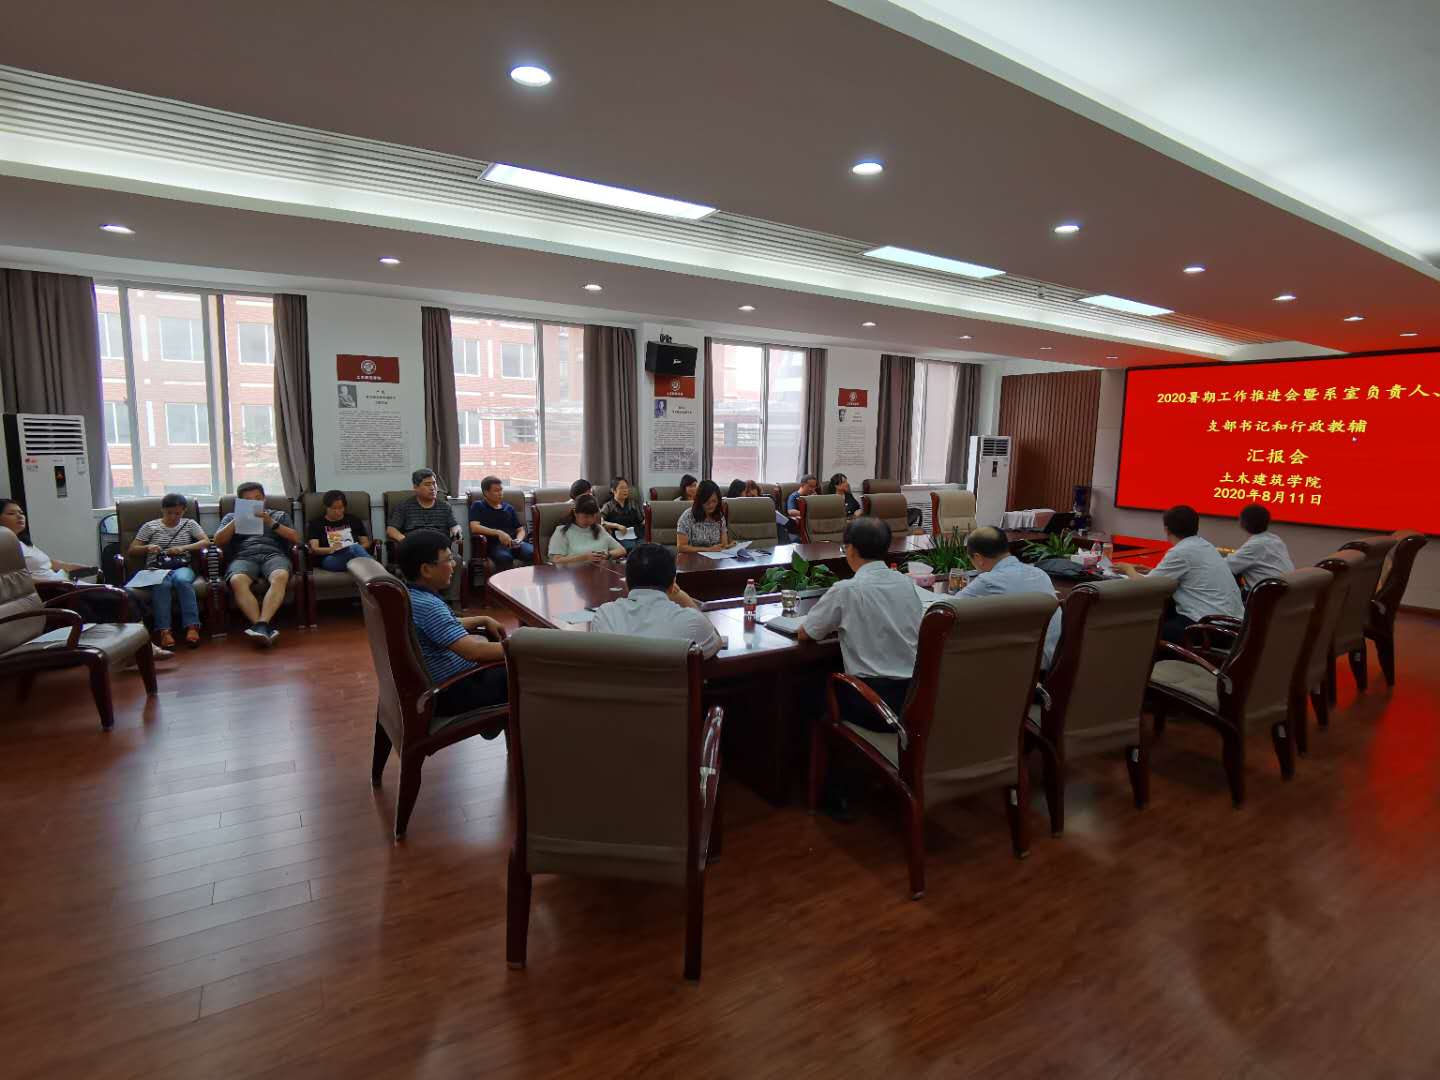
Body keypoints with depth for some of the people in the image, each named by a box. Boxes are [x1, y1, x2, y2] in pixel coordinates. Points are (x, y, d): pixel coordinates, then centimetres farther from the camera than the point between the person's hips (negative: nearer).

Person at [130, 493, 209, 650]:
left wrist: (184, 548, -13)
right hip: (156, 569, 0)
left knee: (182, 580, -37)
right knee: (162, 584, -36)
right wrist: (147, 548, -10)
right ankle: (164, 630, -39)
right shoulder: (150, 526, 13)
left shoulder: (189, 524, 14)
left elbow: (206, 542, 1)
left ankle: (192, 627, -39)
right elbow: (132, 550, 12)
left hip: (182, 567, 0)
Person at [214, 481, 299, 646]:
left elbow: (296, 539, 13)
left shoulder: (279, 515, 29)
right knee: (237, 581, -37)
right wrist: (237, 520, 4)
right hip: (243, 557, 1)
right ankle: (264, 628, -51)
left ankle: (261, 624, -52)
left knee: (280, 577, -39)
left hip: (274, 555, 0)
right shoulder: (231, 517, 33)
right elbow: (218, 541, 16)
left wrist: (271, 523, 0)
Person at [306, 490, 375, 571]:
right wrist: (331, 549, -16)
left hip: (356, 557, 3)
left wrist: (358, 549, -5)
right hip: (330, 559, -3)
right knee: (355, 548, -38)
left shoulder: (354, 520, 25)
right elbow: (313, 549, 5)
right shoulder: (316, 524, 18)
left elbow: (366, 543, 19)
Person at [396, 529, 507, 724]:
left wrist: (484, 620, 13)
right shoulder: (428, 605, -29)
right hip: (446, 694, -10)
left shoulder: (411, 593, 3)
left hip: (428, 684, 10)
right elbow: (473, 651, -35)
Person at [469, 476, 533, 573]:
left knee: (535, 553, -29)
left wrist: (518, 540, 0)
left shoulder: (509, 508, 22)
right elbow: (474, 528, -7)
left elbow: (521, 530, 23)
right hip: (494, 544, -4)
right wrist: (498, 533, -17)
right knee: (504, 558, -40)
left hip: (514, 544, 4)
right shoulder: (478, 506, 9)